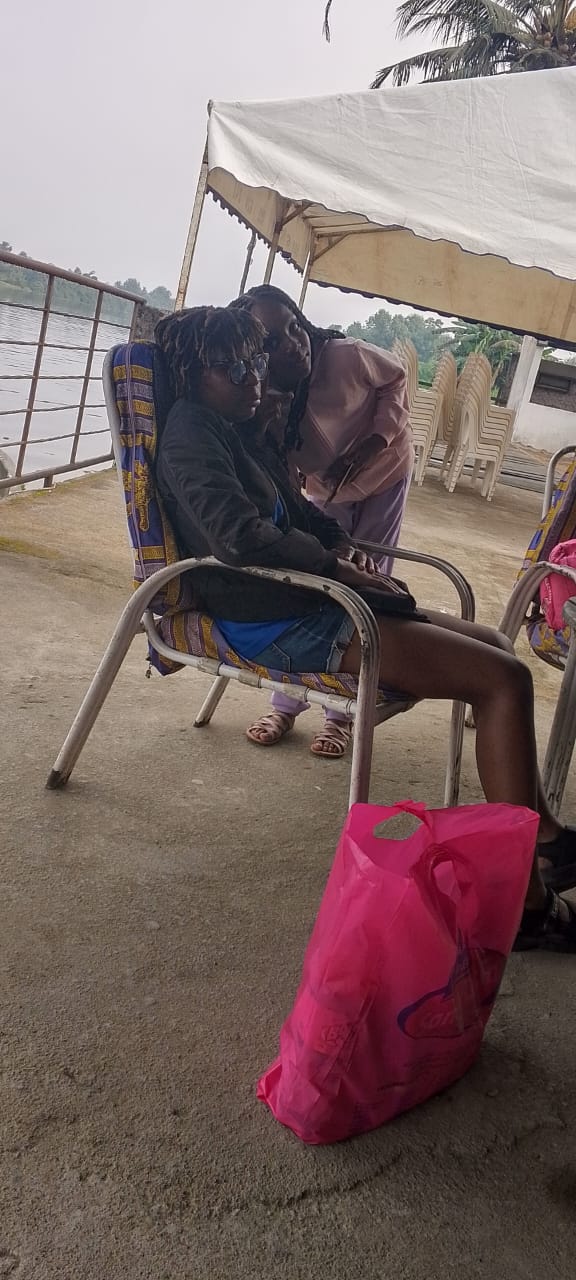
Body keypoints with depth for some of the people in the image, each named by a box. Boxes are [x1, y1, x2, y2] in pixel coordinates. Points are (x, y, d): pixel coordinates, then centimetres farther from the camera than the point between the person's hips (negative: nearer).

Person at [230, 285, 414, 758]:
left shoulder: (348, 355, -30)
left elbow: (396, 379, -10)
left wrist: (373, 442, -22)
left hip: (384, 473, -1)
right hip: (325, 489, 2)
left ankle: (343, 712, 7)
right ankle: (285, 705, 9)